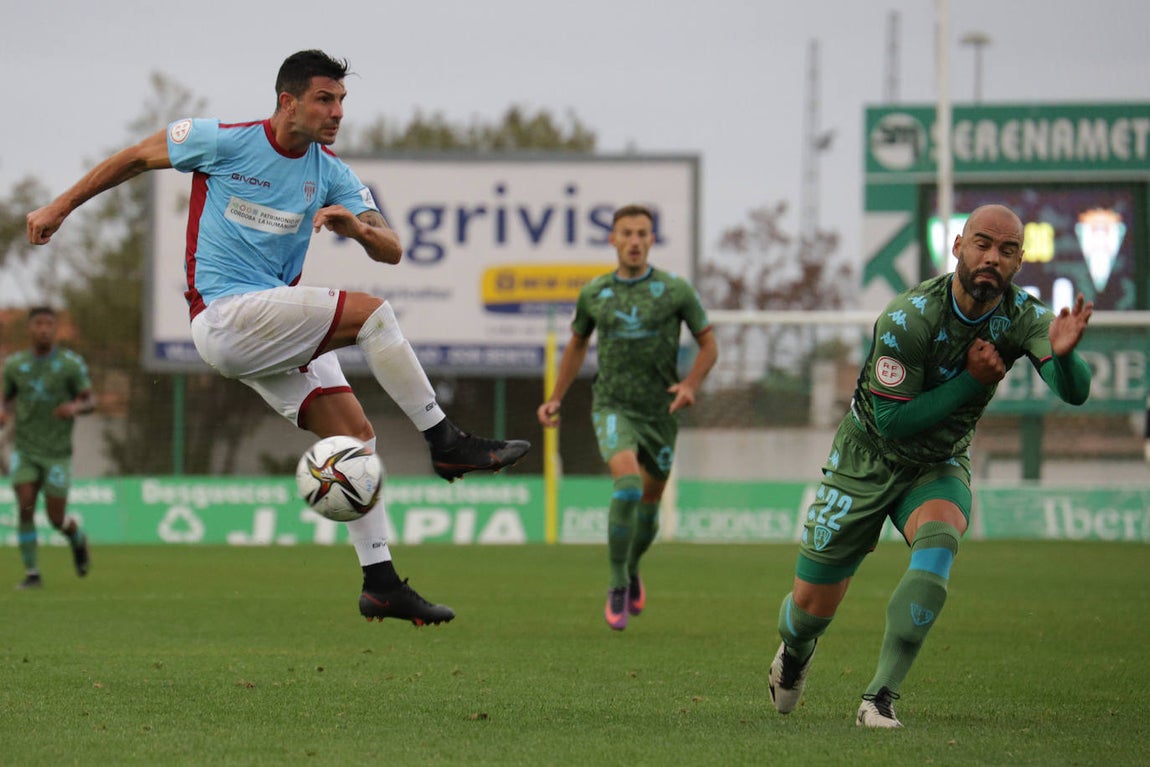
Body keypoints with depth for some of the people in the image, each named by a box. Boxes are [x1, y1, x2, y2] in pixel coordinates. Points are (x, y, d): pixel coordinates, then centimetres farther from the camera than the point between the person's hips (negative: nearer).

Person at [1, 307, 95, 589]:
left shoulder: (71, 363, -8)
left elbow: (90, 402, -2)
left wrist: (75, 408, -25)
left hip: (57, 453, -2)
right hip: (25, 450, 2)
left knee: (56, 519, 0)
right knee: (25, 508, -15)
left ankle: (77, 538, 35)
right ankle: (32, 574, -6)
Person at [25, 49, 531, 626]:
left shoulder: (331, 174, 6)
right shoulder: (222, 141, -7)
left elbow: (391, 252, 2)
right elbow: (137, 157, 6)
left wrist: (356, 226, -21)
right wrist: (60, 207, 11)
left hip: (281, 329, 7)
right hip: (222, 314, -7)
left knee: (356, 436, -4)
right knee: (369, 312, -23)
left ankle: (381, 584, -1)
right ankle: (446, 443, -17)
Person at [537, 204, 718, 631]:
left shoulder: (676, 290, -3)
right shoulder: (594, 294, 2)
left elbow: (709, 344, 3)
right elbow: (577, 345, 19)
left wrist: (691, 383, -15)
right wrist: (555, 399, 14)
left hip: (660, 412, 1)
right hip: (612, 407, -1)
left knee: (649, 501, 14)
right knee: (627, 483, -26)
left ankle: (632, 570, 45)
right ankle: (618, 587, -13)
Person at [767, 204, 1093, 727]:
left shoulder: (1023, 316, -17)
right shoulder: (910, 317, -28)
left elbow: (1074, 393, -31)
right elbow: (892, 419, -25)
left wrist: (1062, 354, -54)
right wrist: (973, 380, -30)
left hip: (939, 467, 2)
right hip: (866, 462, -2)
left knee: (939, 543, -33)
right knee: (812, 606, 4)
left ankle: (880, 698, -28)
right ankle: (794, 654, 44)